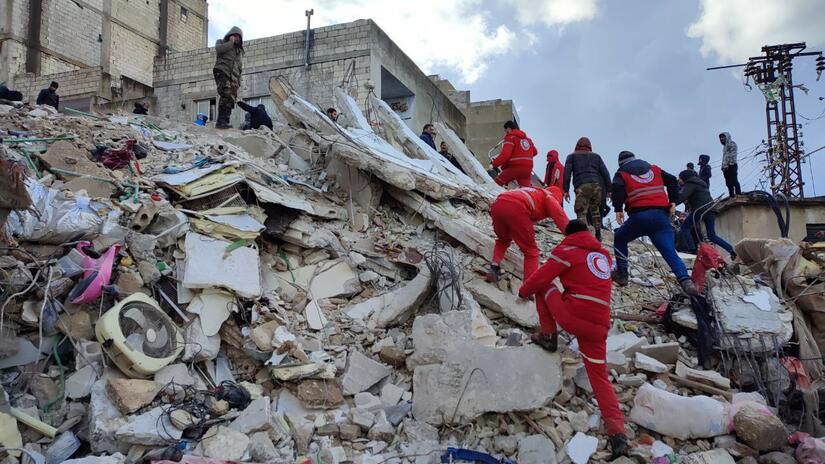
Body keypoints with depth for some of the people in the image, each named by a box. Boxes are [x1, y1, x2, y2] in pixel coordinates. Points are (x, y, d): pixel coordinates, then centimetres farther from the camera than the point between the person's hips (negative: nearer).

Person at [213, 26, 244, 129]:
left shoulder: (239, 50, 31)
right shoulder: (221, 42, 18)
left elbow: (240, 68, 30)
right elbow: (218, 49, -8)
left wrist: (238, 81, 19)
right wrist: (231, 42, 1)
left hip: (233, 78, 6)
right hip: (222, 72, -6)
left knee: (231, 99, -6)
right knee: (226, 95, -26)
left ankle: (225, 122, -7)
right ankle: (221, 121, -33)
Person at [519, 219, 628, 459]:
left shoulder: (567, 249, 2)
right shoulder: (603, 254, 21)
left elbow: (541, 277, 2)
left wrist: (524, 291, 20)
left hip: (572, 317, -6)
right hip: (598, 326, 6)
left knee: (544, 285, 18)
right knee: (599, 376, 11)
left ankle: (549, 336, 15)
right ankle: (617, 433, -1)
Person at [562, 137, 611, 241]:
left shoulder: (572, 156, 21)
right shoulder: (596, 156, 26)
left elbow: (567, 173, 7)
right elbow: (605, 173, 16)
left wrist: (566, 190, 4)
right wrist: (609, 190, 15)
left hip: (582, 187, -3)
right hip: (596, 186, 3)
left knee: (581, 212, -9)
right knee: (595, 210, 21)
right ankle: (598, 234, 22)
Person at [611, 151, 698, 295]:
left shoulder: (622, 173, 15)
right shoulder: (654, 168, 27)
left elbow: (617, 188, -7)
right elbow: (672, 180, 16)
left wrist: (618, 209, -4)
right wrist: (673, 201, 14)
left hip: (639, 216, -2)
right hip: (661, 215, 3)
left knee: (619, 239, 23)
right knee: (670, 252, 0)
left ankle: (621, 274, 18)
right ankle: (685, 280, -22)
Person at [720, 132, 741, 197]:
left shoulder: (731, 143, 4)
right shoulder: (725, 146, 29)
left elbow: (732, 155, -9)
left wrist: (729, 164, -18)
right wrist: (723, 167, 14)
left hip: (731, 165, -8)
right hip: (726, 167, 8)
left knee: (734, 181, -17)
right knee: (729, 183, 1)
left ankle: (738, 195, -23)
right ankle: (732, 196, -1)